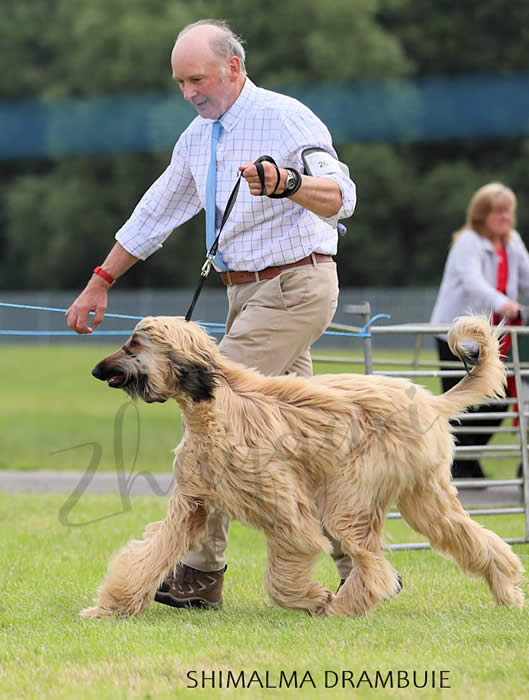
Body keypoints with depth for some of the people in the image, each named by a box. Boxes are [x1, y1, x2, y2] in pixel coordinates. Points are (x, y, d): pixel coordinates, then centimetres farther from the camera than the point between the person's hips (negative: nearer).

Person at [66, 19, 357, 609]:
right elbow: (154, 215, 21)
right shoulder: (198, 138, 12)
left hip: (293, 287, -8)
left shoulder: (286, 118, -13)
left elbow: (341, 198, -25)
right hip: (248, 292, 9)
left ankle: (199, 574, -11)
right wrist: (99, 283, 22)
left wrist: (287, 183, -45)